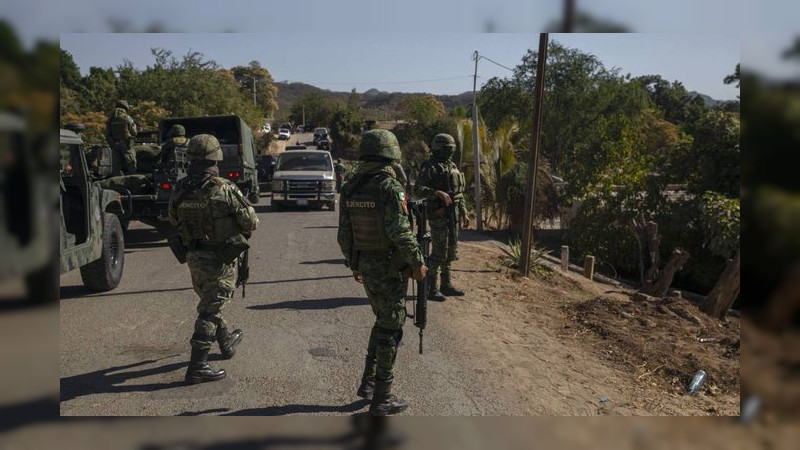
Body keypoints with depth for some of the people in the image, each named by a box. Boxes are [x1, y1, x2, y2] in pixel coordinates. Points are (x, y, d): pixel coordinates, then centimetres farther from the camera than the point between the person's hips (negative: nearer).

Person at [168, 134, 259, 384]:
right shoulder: (224, 189, -20)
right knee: (210, 311, 0)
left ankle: (227, 342, 43)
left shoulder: (180, 190, -3)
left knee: (210, 303, 24)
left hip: (194, 258, 6)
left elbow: (174, 221, 10)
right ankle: (197, 366, 1)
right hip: (220, 260, -6)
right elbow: (251, 222, -14)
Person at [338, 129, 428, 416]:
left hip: (365, 266, 7)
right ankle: (382, 398, 12)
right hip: (390, 269, -7)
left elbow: (344, 232, 8)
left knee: (382, 322, 24)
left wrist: (353, 263, 19)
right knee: (390, 329, 4)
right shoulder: (390, 187, -19)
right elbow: (400, 233, -23)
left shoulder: (350, 187, 4)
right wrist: (417, 263, -11)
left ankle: (368, 382, 29)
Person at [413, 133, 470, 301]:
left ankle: (446, 285, 24)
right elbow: (417, 189, -20)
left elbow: (459, 192, 20)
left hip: (453, 214, 8)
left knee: (451, 251, 13)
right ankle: (432, 288, 4)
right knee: (439, 252, -6)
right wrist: (438, 193, -31)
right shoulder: (430, 167, -10)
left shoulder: (453, 166, 14)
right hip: (438, 215, -8)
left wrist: (464, 213, 17)